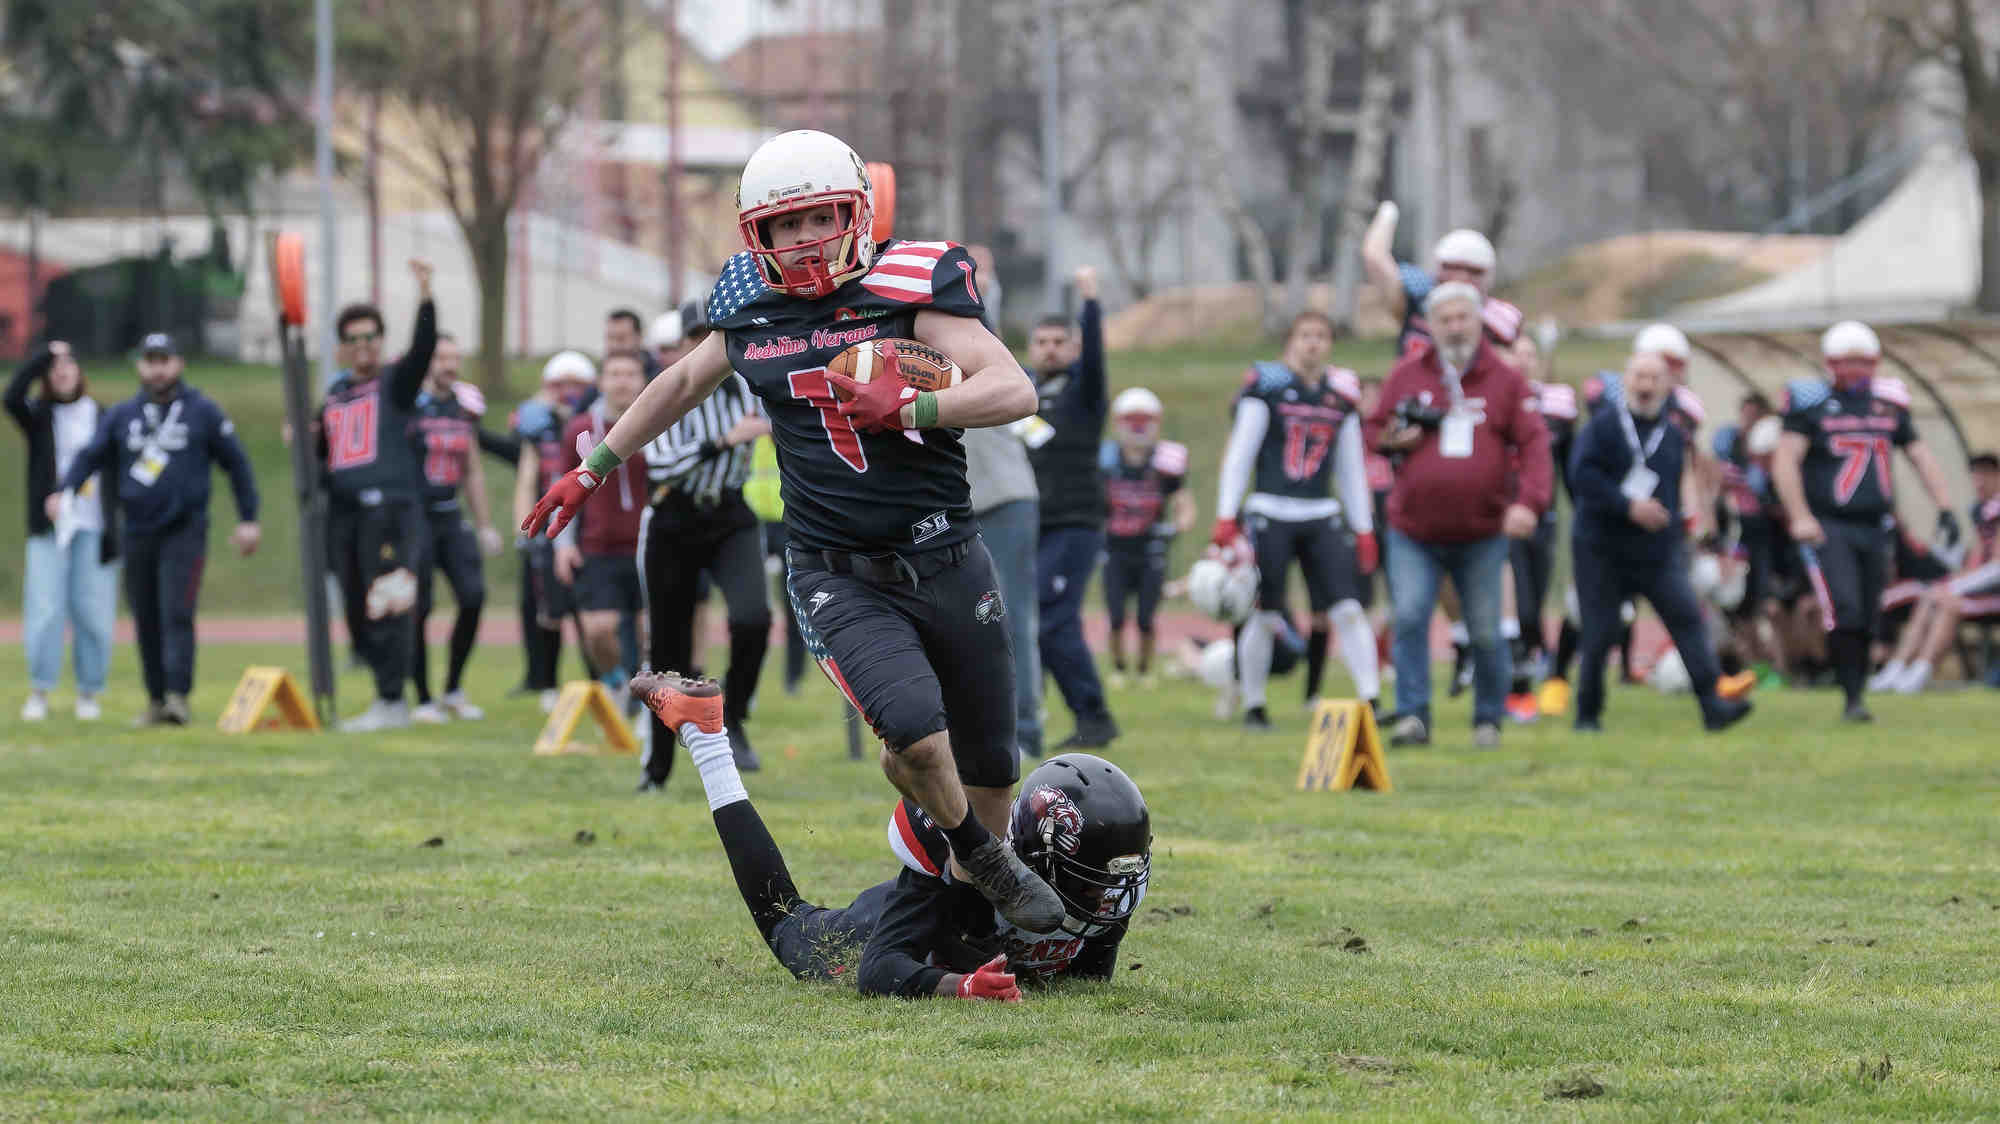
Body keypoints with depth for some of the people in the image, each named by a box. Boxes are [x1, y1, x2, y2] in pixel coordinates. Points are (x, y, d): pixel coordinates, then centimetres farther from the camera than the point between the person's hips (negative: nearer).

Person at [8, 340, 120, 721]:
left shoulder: (102, 418, 10)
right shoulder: (38, 416, 6)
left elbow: (117, 474, 11)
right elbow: (13, 396, -16)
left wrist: (114, 529, 4)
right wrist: (44, 356, -15)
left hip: (93, 531, 1)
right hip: (48, 530, -1)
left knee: (92, 612, 0)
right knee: (45, 610, -7)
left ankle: (90, 693, 8)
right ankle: (39, 692, -2)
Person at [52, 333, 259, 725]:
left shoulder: (202, 412, 2)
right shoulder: (121, 415, 10)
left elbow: (236, 463, 4)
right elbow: (91, 456, 1)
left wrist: (248, 519, 1)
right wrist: (64, 492, -18)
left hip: (184, 532, -4)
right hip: (137, 532, 4)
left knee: (176, 614, -15)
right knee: (146, 620, 7)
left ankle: (178, 696, -20)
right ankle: (156, 700, 15)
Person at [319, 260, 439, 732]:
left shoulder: (396, 383, 3)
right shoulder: (335, 393, 21)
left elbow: (423, 346, -15)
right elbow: (322, 449, 30)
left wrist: (425, 297, -27)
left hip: (390, 510, -7)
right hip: (345, 512, 7)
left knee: (387, 608, -12)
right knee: (358, 609, 6)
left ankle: (390, 702, -11)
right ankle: (388, 698, 13)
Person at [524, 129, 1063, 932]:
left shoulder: (907, 290, -7)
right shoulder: (752, 312, 4)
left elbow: (1015, 391, -16)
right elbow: (683, 383, 25)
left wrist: (908, 407, -28)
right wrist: (591, 472, 30)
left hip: (944, 564, 0)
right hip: (836, 580, 0)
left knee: (987, 765, 9)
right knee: (914, 729, -23)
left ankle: (978, 895, 36)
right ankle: (979, 856, 5)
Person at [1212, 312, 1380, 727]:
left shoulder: (1342, 395, 10)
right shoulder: (1266, 385, -3)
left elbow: (1351, 468, 17)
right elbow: (1239, 454, -2)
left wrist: (1364, 529, 15)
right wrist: (1226, 518, -8)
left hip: (1321, 519, 3)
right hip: (1271, 513, -3)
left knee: (1348, 609, -7)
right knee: (1264, 617, -1)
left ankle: (1371, 699, -8)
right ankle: (1253, 705, 14)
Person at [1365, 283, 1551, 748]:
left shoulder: (1505, 381, 1)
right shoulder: (1407, 375, 6)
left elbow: (1534, 444, -6)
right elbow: (1374, 430, 15)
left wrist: (1529, 501, -23)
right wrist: (1394, 440, -10)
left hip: (1481, 533, -1)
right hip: (1414, 533, 1)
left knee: (1485, 631, 5)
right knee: (1410, 617, -15)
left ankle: (1488, 719, 20)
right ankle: (1412, 715, -12)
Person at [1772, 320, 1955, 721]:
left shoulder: (1888, 405, 11)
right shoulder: (1811, 403, -5)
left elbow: (1921, 456, 16)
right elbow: (1785, 461, -12)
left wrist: (1944, 507, 6)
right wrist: (1800, 518, -21)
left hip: (1873, 526, 5)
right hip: (1827, 527, -5)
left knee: (1866, 621, 7)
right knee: (1843, 612, -19)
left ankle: (1857, 697, 18)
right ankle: (1852, 698, -14)